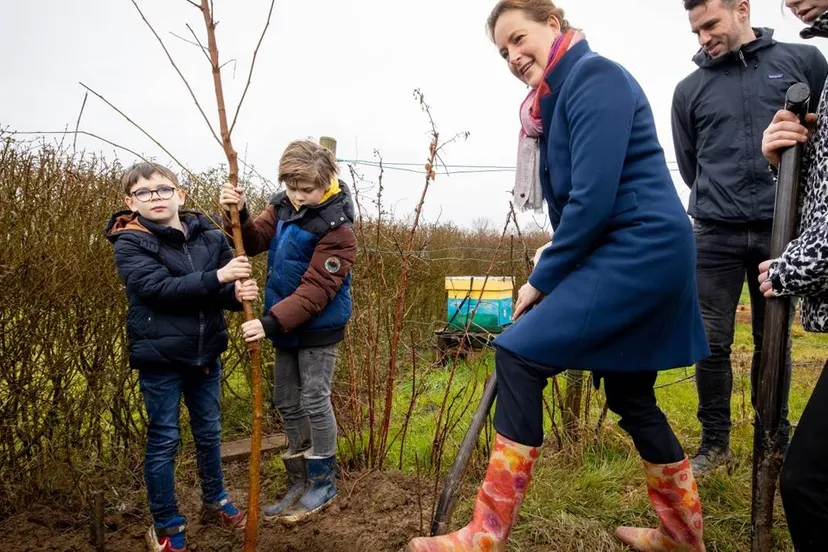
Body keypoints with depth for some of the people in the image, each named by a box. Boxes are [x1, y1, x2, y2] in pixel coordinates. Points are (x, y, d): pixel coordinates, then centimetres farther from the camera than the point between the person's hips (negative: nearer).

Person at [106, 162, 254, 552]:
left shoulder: (210, 236, 0)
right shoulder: (130, 244, -10)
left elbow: (226, 289, 0)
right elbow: (159, 287, -24)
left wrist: (238, 293, -24)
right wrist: (216, 278, -30)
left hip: (206, 352, 4)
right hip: (159, 357, -4)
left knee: (209, 432, 19)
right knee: (164, 439, 7)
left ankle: (214, 500, 40)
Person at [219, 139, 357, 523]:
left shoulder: (336, 229, -23)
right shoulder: (283, 207, 0)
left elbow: (315, 291, -26)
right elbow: (254, 243, 4)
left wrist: (271, 322, -32)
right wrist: (239, 215, -16)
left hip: (318, 329, -8)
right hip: (286, 325, 8)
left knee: (315, 402, 1)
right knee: (286, 402, 14)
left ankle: (323, 483, 22)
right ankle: (300, 480, 30)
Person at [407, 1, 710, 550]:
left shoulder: (595, 77, -11)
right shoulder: (560, 97, 18)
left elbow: (593, 198, -21)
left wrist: (542, 280, -12)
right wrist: (552, 271, 9)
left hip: (640, 250, -10)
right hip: (634, 256, 10)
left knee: (519, 355, -16)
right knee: (630, 395, 16)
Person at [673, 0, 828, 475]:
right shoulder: (690, 90, 7)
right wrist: (722, 201, 13)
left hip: (782, 232, 0)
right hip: (716, 235, 0)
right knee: (712, 343, 1)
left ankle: (775, 441, 26)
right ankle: (715, 443, 16)